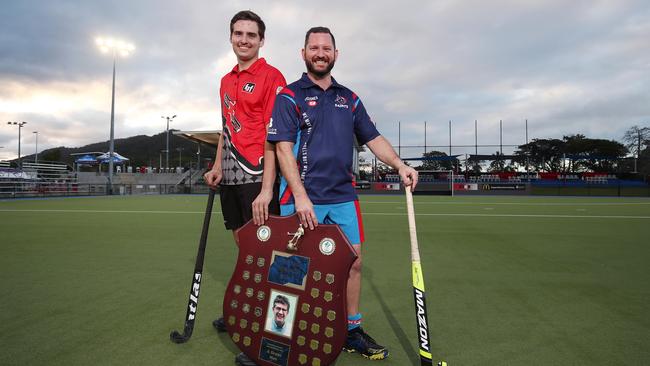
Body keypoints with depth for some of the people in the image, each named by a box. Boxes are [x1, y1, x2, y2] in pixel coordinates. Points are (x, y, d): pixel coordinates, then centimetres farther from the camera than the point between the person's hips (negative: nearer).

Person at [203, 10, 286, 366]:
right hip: (230, 178, 7)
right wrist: (217, 167, 14)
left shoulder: (272, 77, -6)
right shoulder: (226, 81, 18)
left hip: (256, 178, -7)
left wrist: (266, 188, -19)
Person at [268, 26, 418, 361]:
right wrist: (300, 196, -19)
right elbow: (283, 148, -9)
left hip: (343, 197, 5)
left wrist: (400, 165, -2)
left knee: (353, 262, 8)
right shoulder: (289, 96, 0)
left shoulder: (349, 99, 16)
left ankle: (351, 330, 25)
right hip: (302, 200, -5)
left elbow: (373, 138, 15)